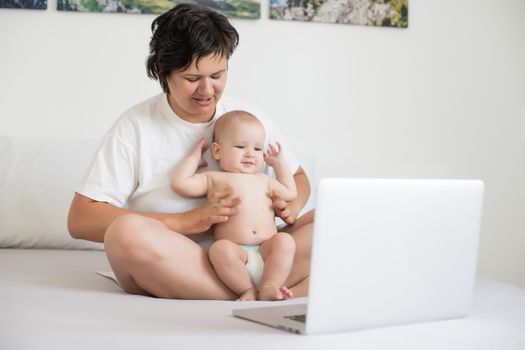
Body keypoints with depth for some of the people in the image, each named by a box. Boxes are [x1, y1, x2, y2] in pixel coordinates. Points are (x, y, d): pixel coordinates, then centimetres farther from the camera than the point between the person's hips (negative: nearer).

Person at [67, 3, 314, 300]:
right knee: (127, 231, -34)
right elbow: (80, 219, -9)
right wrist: (186, 221, -18)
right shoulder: (135, 128, -2)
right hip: (168, 271, -3)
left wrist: (290, 205, -4)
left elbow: (298, 178, 23)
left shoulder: (250, 120, 9)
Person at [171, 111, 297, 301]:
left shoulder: (264, 180, 29)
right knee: (220, 248, -36)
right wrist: (195, 156, 17)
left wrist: (280, 163, 36)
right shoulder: (213, 178, 16)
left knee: (285, 240, -27)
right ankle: (247, 290, -22)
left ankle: (269, 287, -27)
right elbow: (179, 182, 5)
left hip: (266, 250, 4)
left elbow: (290, 193, 39)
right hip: (236, 250, -3)